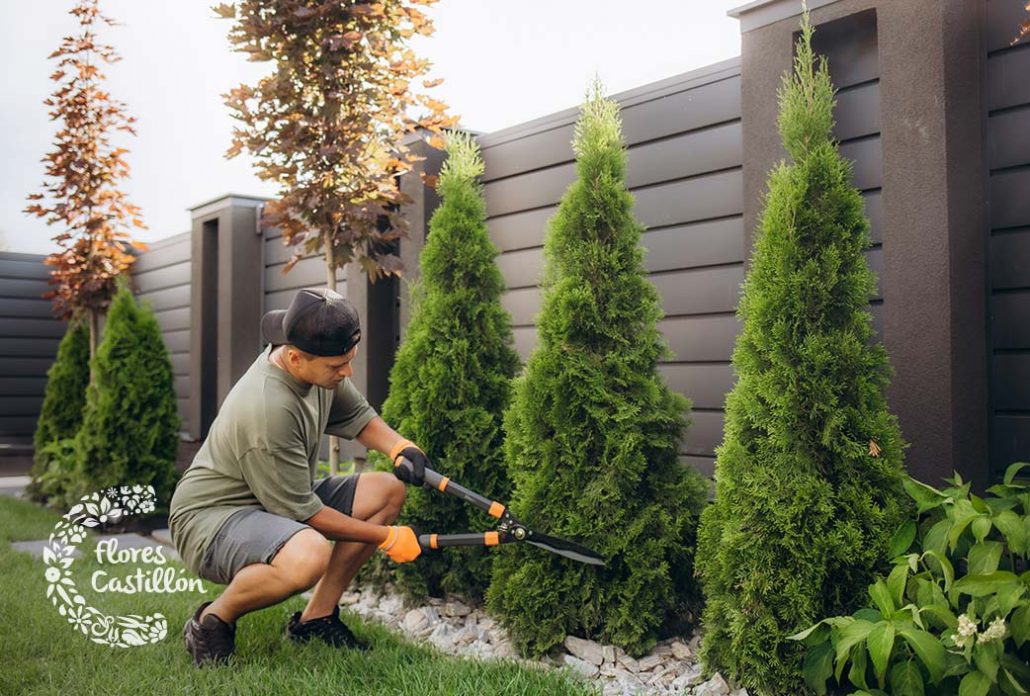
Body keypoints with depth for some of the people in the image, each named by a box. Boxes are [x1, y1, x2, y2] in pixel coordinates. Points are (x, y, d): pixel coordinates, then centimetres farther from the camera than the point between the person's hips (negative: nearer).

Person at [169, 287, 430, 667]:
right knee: (308, 555, -39)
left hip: (282, 498, 10)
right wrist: (386, 538, -15)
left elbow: (358, 416, 12)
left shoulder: (323, 367, -7)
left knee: (387, 490, -1)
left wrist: (399, 447, -10)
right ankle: (212, 620, -8)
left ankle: (316, 618, 7)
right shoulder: (268, 409, -32)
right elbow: (303, 513, -23)